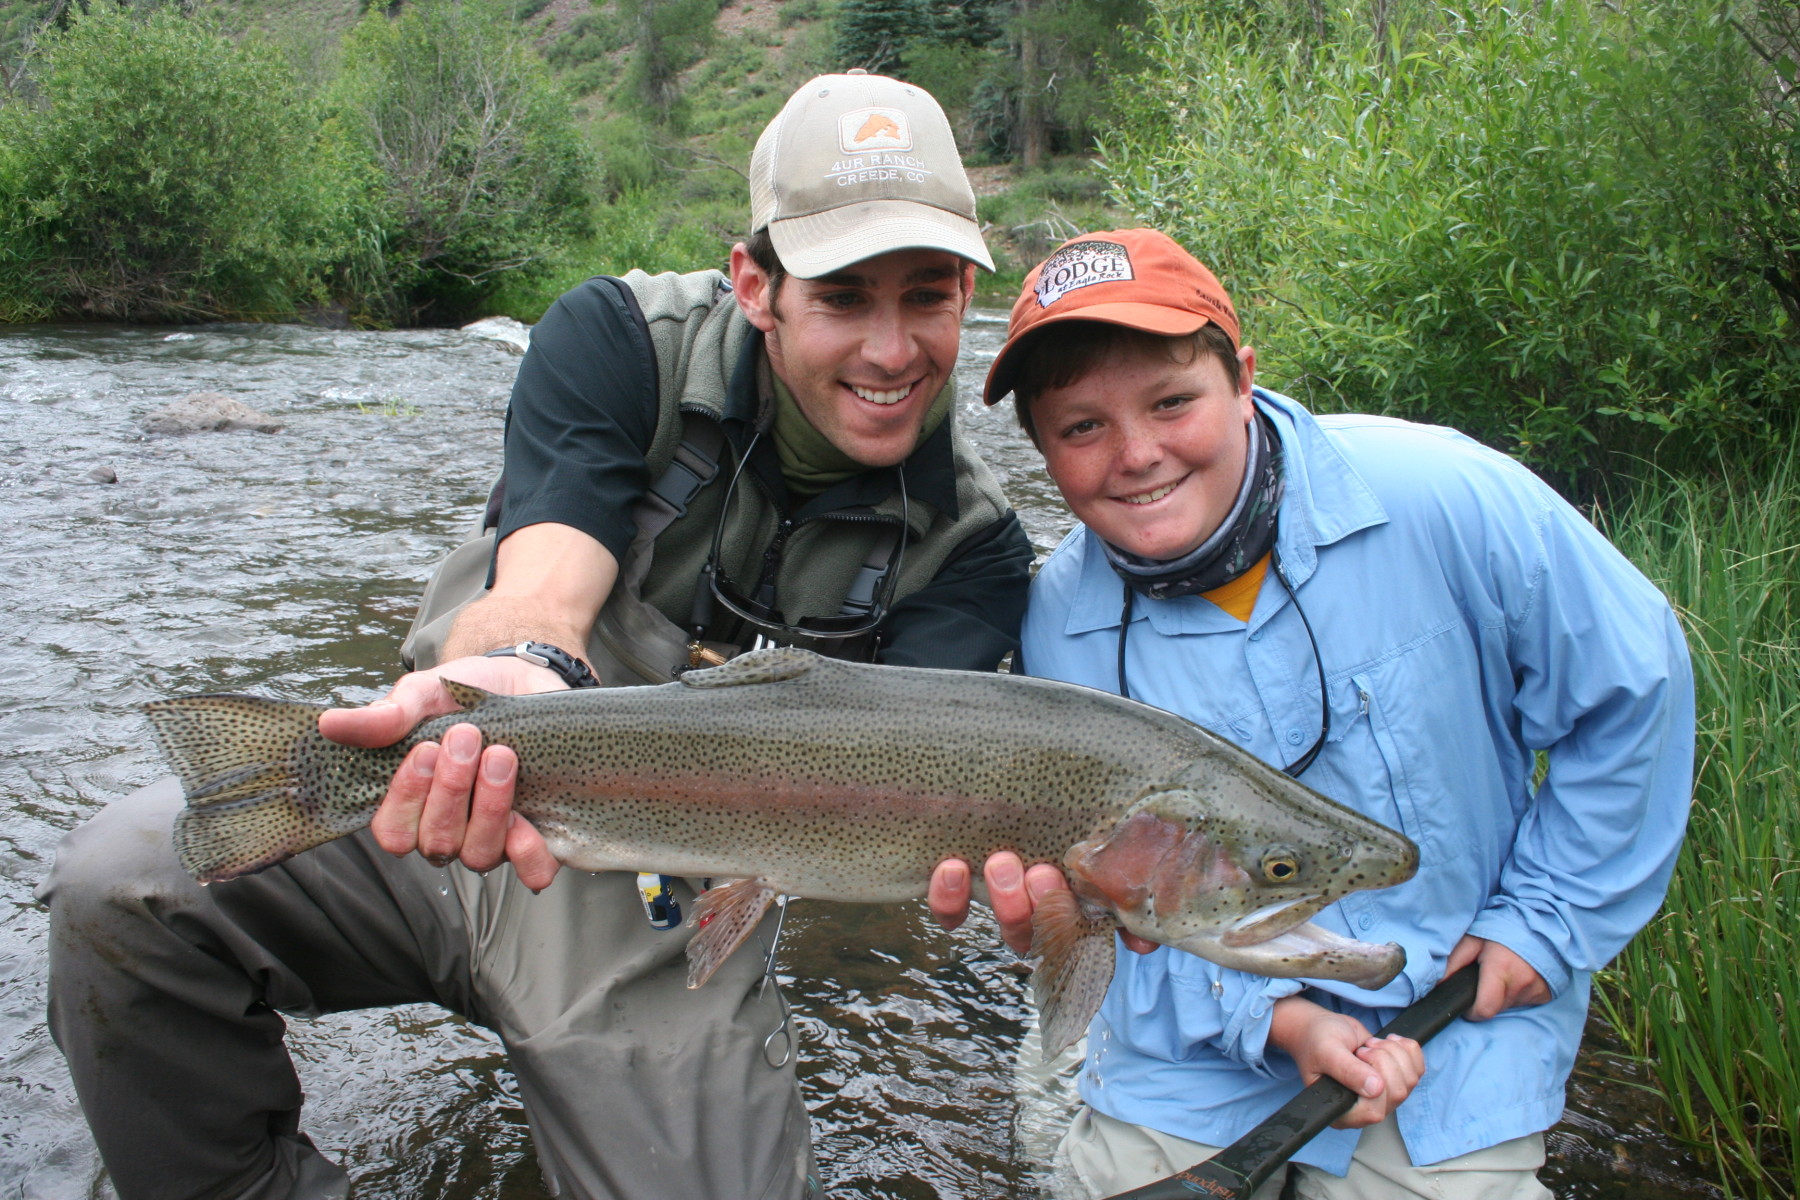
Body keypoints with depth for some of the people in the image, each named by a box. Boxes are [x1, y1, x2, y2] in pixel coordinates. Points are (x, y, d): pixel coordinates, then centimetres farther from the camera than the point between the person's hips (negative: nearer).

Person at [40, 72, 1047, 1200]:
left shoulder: (970, 542, -9)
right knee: (124, 879, -21)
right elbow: (541, 589, -24)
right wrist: (522, 677, -49)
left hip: (676, 903, 1)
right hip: (447, 800, 0)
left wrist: (965, 851, -45)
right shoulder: (621, 340, -11)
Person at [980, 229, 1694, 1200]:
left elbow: (1631, 688, -6)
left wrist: (1551, 916, -4)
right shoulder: (1061, 624, -13)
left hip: (1460, 1014, -1)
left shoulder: (1444, 498, -20)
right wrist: (1277, 1018, -17)